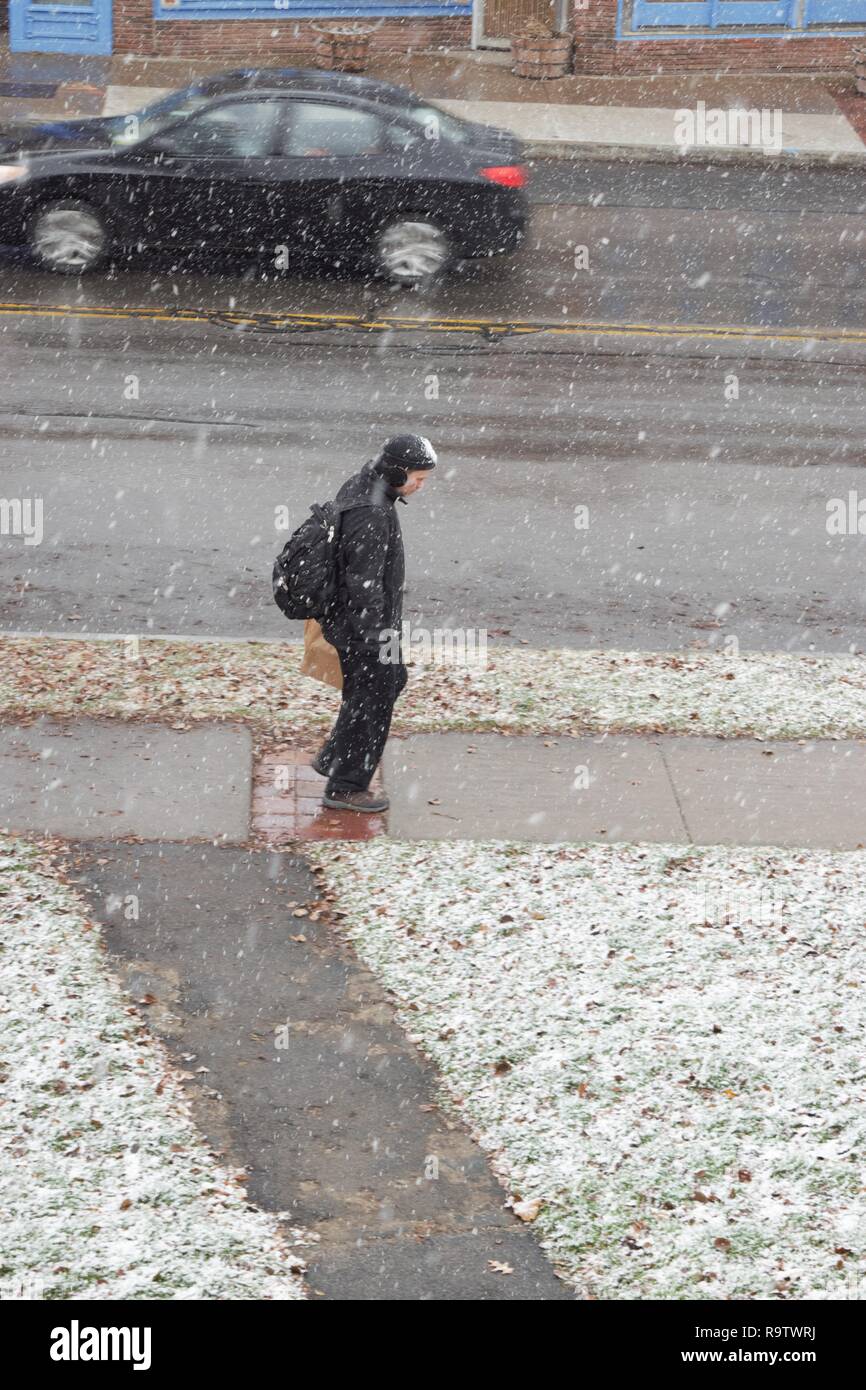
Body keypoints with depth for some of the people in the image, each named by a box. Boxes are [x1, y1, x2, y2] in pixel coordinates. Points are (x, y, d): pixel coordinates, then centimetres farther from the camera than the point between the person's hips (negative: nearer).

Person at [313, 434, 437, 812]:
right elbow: (365, 584, -27)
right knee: (371, 700, 4)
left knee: (392, 679, 24)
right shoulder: (371, 515, -29)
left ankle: (333, 757, 32)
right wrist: (379, 636, -20)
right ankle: (345, 787, 18)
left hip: (345, 613, 10)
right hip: (363, 625, -10)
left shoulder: (357, 486, 3)